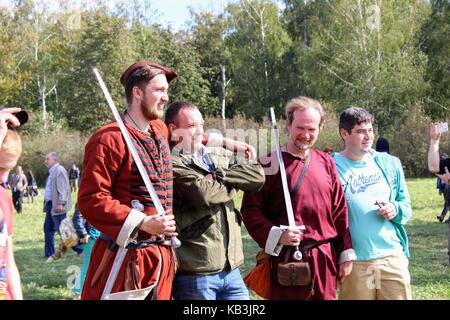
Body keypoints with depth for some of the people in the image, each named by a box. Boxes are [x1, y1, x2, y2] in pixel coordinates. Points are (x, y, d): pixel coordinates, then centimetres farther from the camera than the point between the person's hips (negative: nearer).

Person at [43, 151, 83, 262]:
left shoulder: (59, 170, -14)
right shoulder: (51, 172, 16)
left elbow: (63, 188, -22)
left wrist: (60, 203, -27)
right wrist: (46, 203, 18)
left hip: (57, 206, -10)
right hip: (50, 205, 10)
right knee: (48, 229, 12)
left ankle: (79, 250, 3)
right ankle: (49, 254, 19)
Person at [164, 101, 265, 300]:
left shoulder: (218, 156, 15)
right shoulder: (172, 164, -8)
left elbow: (258, 176, 3)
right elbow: (202, 192, -23)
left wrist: (219, 174, -9)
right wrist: (233, 184, -3)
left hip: (231, 268, 6)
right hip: (194, 274, -6)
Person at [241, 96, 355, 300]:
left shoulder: (326, 162, 12)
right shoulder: (270, 163, -4)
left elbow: (340, 210, 14)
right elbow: (251, 209, -6)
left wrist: (346, 254, 12)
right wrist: (276, 235, -19)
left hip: (326, 260, 5)